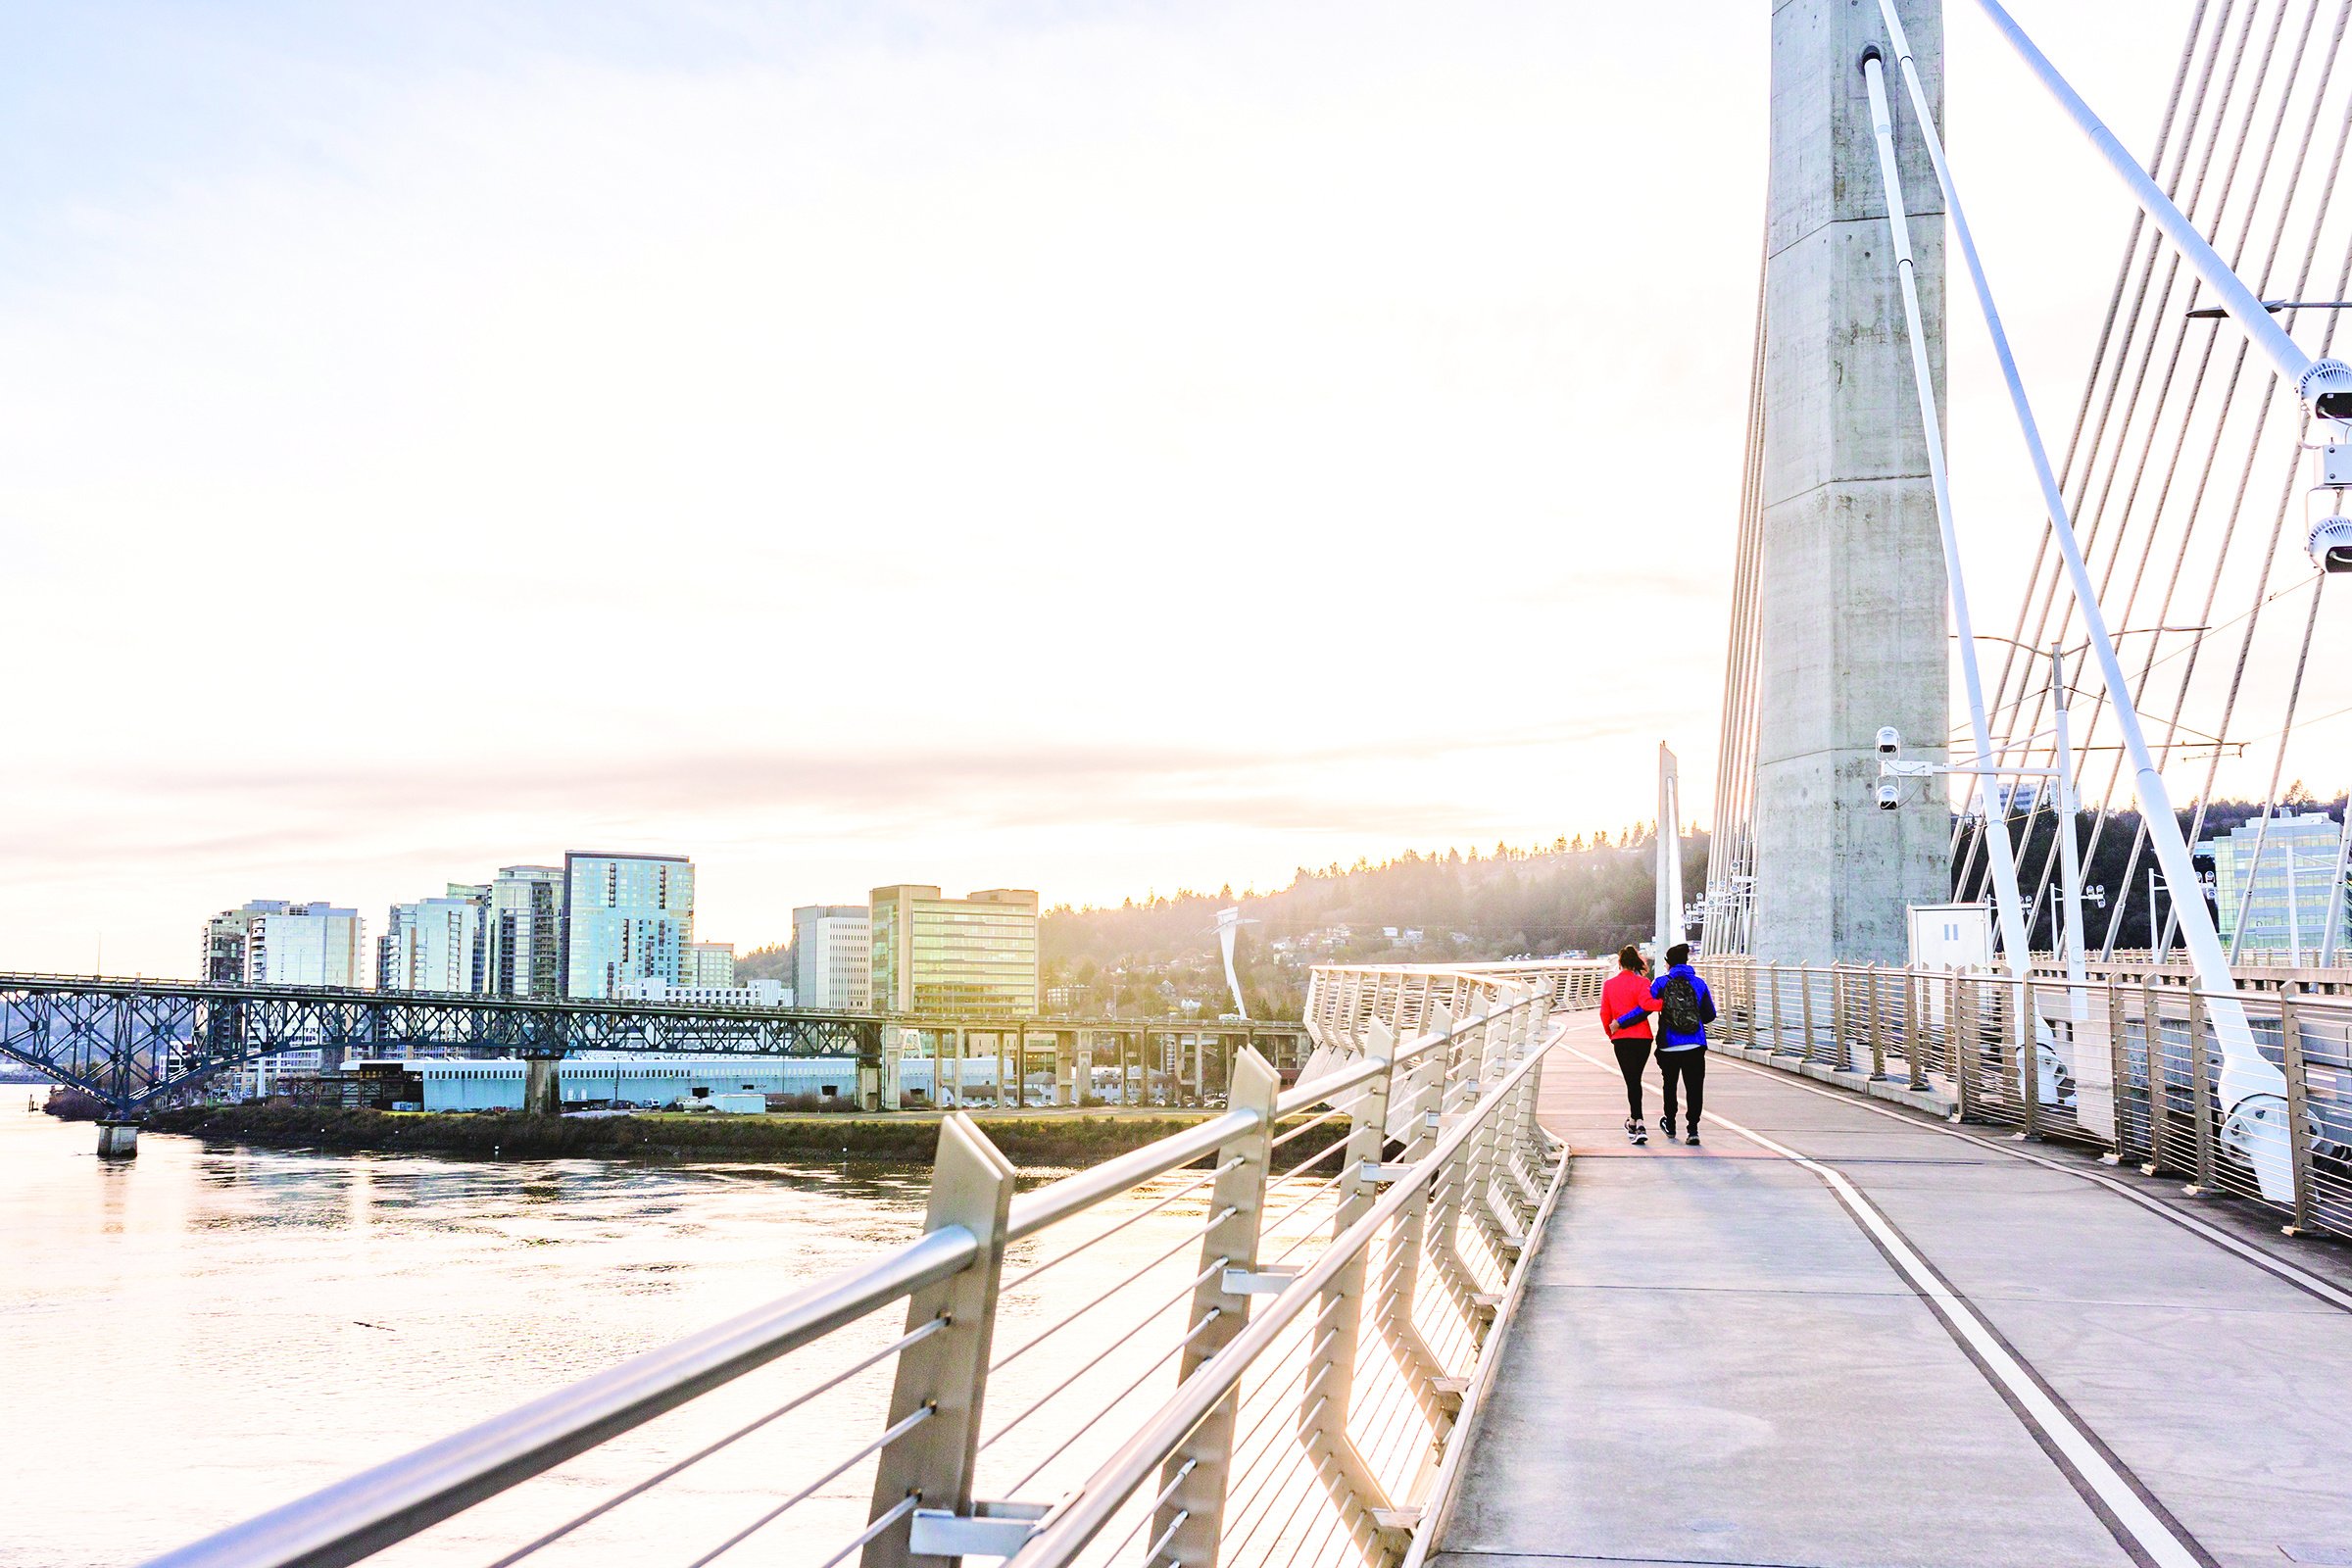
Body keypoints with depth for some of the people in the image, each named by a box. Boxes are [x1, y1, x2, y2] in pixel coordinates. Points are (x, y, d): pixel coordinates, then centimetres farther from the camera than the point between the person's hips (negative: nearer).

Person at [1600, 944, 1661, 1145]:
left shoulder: (1609, 984, 4)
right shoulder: (1642, 982, -5)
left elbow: (1605, 1013, 6)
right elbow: (1646, 1004, -22)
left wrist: (1611, 1033, 18)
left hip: (1621, 1038, 0)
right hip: (1642, 1037, 0)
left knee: (1632, 1080, 0)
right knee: (1635, 1078, 16)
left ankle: (1638, 1123, -12)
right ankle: (1634, 1121, 26)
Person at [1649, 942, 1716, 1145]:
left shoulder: (1661, 983, -3)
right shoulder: (1699, 983, 3)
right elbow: (1710, 1015, 7)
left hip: (1669, 1046, -1)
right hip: (1695, 1045, 1)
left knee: (1669, 1085, 18)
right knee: (1694, 1088, 2)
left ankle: (1670, 1126, 30)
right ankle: (1693, 1129, -8)